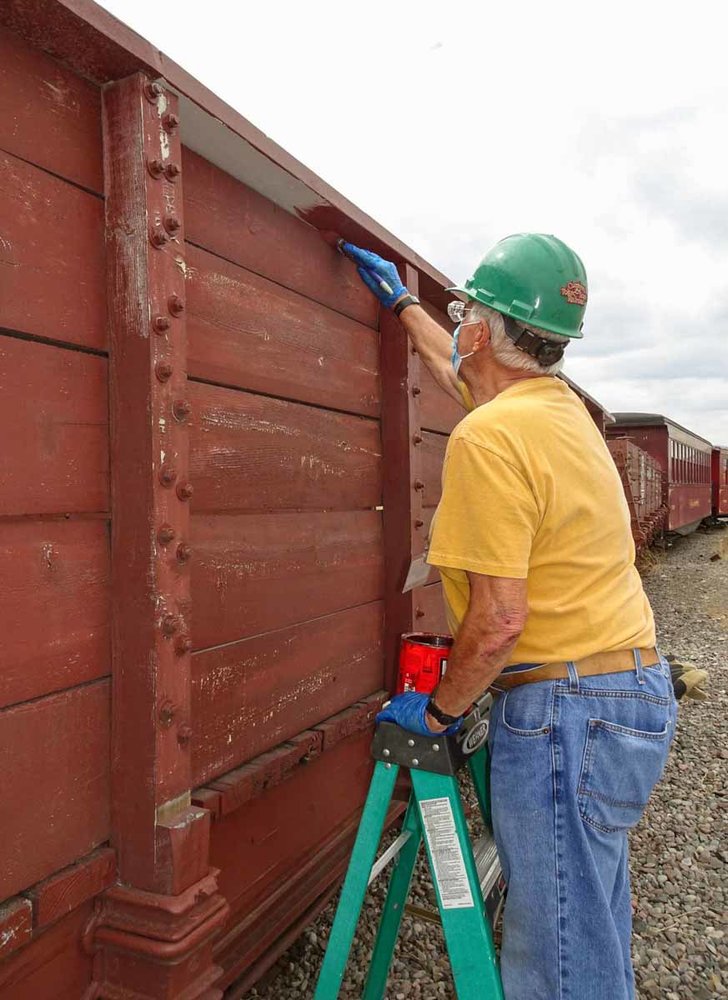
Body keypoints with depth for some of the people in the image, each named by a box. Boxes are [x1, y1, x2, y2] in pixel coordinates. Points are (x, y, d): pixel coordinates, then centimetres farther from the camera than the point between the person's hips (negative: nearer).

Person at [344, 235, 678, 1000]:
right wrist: (399, 299, 41)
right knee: (593, 925, 24)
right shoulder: (561, 406, 9)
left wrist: (438, 710, -5)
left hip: (563, 709, -10)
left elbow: (498, 620, -21)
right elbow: (459, 370, 29)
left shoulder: (489, 436, -20)